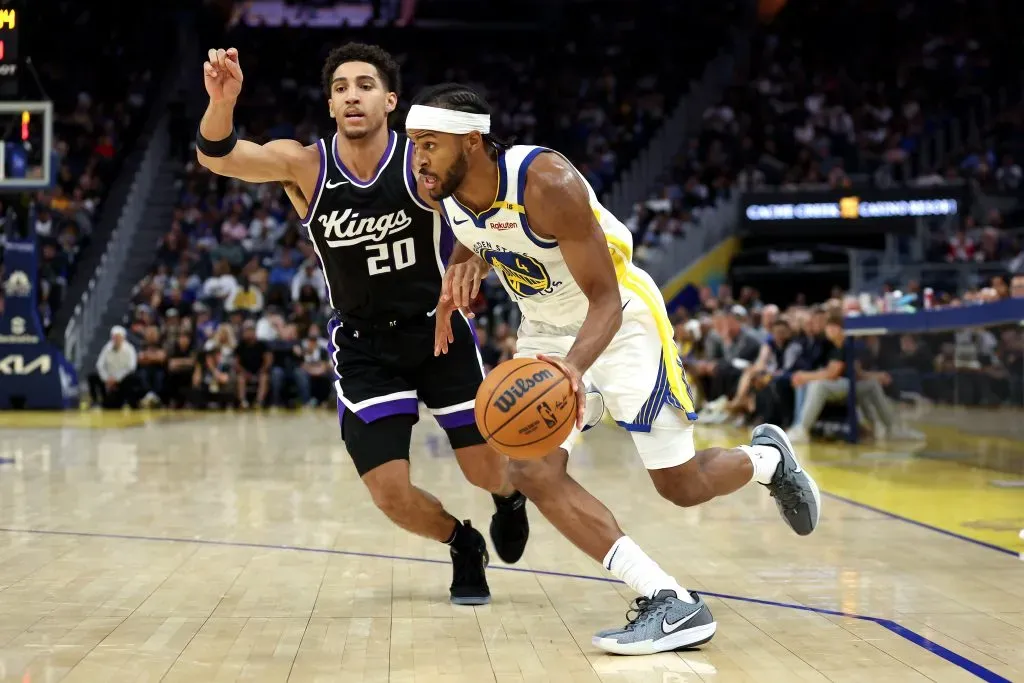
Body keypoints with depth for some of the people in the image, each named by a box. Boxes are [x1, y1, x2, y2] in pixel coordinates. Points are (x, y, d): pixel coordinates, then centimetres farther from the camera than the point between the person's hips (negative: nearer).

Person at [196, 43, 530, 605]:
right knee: (390, 493, -8)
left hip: (438, 329, -1)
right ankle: (463, 546, 26)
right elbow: (216, 156, -28)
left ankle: (511, 498, 44)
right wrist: (221, 102, -50)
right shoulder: (304, 166, -14)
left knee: (487, 470, 4)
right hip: (362, 344, 1)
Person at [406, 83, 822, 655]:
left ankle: (768, 458, 34)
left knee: (681, 485, -1)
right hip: (547, 335, 6)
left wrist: (575, 365, -51)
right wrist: (466, 266, -7)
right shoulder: (447, 192, -12)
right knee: (534, 474, -14)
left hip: (621, 323, -6)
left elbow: (606, 301, -31)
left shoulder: (547, 183, -32)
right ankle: (669, 600, -13)